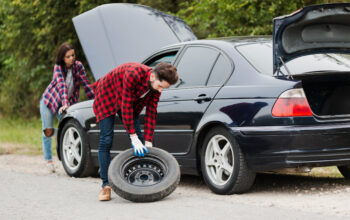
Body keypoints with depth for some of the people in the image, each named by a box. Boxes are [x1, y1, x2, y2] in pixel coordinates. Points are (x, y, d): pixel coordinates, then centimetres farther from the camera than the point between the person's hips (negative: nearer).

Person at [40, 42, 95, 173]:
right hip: (49, 101, -2)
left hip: (67, 103, 2)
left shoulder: (78, 66, -14)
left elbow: (86, 84, -12)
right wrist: (65, 104, -46)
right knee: (48, 131, 0)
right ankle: (48, 160, 13)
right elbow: (62, 85, -35)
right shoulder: (58, 67, -22)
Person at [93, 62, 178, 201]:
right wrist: (134, 138, -31)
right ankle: (106, 186, -9)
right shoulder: (133, 74, -39)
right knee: (106, 141, -12)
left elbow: (151, 113, -11)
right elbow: (126, 106, -34)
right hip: (107, 97, -6)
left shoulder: (156, 85, -18)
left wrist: (148, 142, -13)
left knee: (139, 140, -4)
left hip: (130, 101, 6)